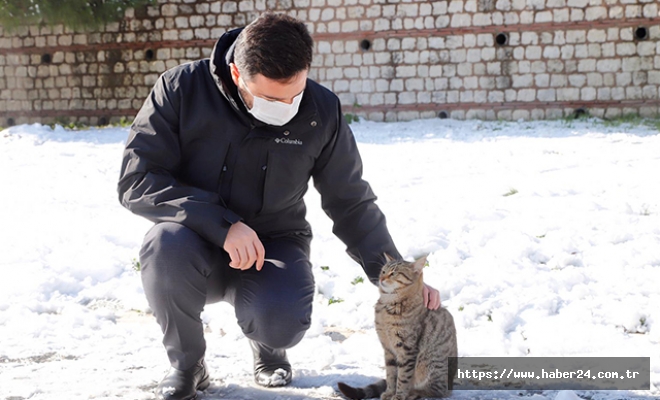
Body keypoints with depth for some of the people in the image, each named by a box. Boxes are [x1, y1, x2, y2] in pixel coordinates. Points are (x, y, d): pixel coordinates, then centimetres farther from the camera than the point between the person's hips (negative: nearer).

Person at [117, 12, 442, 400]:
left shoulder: (322, 111, -9)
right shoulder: (180, 89, -16)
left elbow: (351, 204, 0)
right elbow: (136, 180, -19)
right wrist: (222, 224, -30)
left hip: (273, 247, 0)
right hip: (199, 245, 0)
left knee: (282, 323, -32)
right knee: (166, 245, -36)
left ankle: (267, 346, 11)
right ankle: (186, 364, -6)